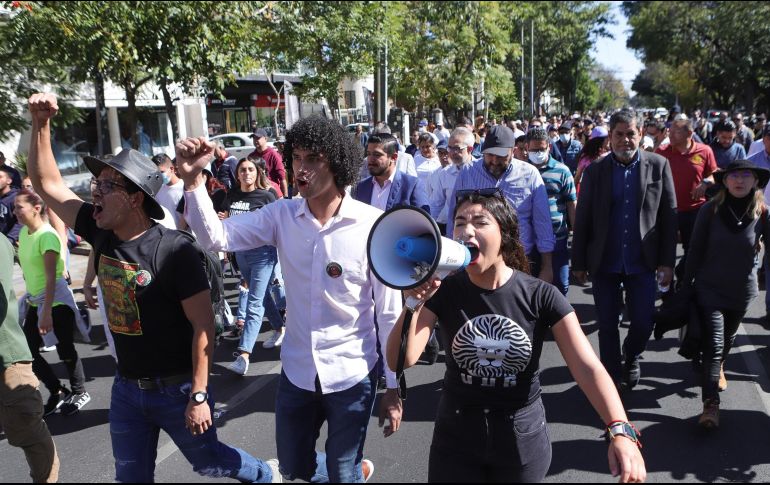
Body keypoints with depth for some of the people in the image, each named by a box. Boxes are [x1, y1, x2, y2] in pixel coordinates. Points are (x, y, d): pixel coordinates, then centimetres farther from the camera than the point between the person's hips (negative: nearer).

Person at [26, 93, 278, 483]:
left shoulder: (175, 251, -23)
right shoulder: (101, 232, -4)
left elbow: (203, 325, -21)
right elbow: (47, 183, 5)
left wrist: (198, 395, -20)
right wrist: (40, 125, -8)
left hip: (177, 387, -6)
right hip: (126, 387, 6)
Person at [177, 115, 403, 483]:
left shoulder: (374, 225, -17)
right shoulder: (282, 215, -6)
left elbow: (389, 311, -11)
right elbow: (216, 237, -10)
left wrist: (393, 388, -6)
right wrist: (192, 179, -25)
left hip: (351, 376, -4)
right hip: (295, 372, 4)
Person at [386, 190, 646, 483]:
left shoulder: (541, 296, -13)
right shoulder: (443, 292, -10)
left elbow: (588, 367, -19)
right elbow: (401, 360, -17)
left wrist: (621, 431, -34)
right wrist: (414, 304, -32)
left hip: (523, 438, 0)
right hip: (456, 436, 1)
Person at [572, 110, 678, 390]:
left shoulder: (658, 165, 0)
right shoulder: (595, 171, 0)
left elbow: (669, 215, 0)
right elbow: (582, 221, 2)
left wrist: (667, 261, -3)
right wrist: (578, 263, 2)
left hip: (642, 262, 0)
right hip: (604, 263, 0)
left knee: (643, 322, 5)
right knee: (607, 325, 7)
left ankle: (632, 358, 38)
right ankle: (612, 374, 27)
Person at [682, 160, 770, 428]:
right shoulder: (710, 210, -12)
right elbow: (695, 250, -5)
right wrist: (687, 283, -1)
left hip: (742, 290, 2)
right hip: (709, 288, -2)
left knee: (728, 338, 23)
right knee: (713, 345, -8)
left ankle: (718, 369, 52)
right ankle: (711, 404, -5)